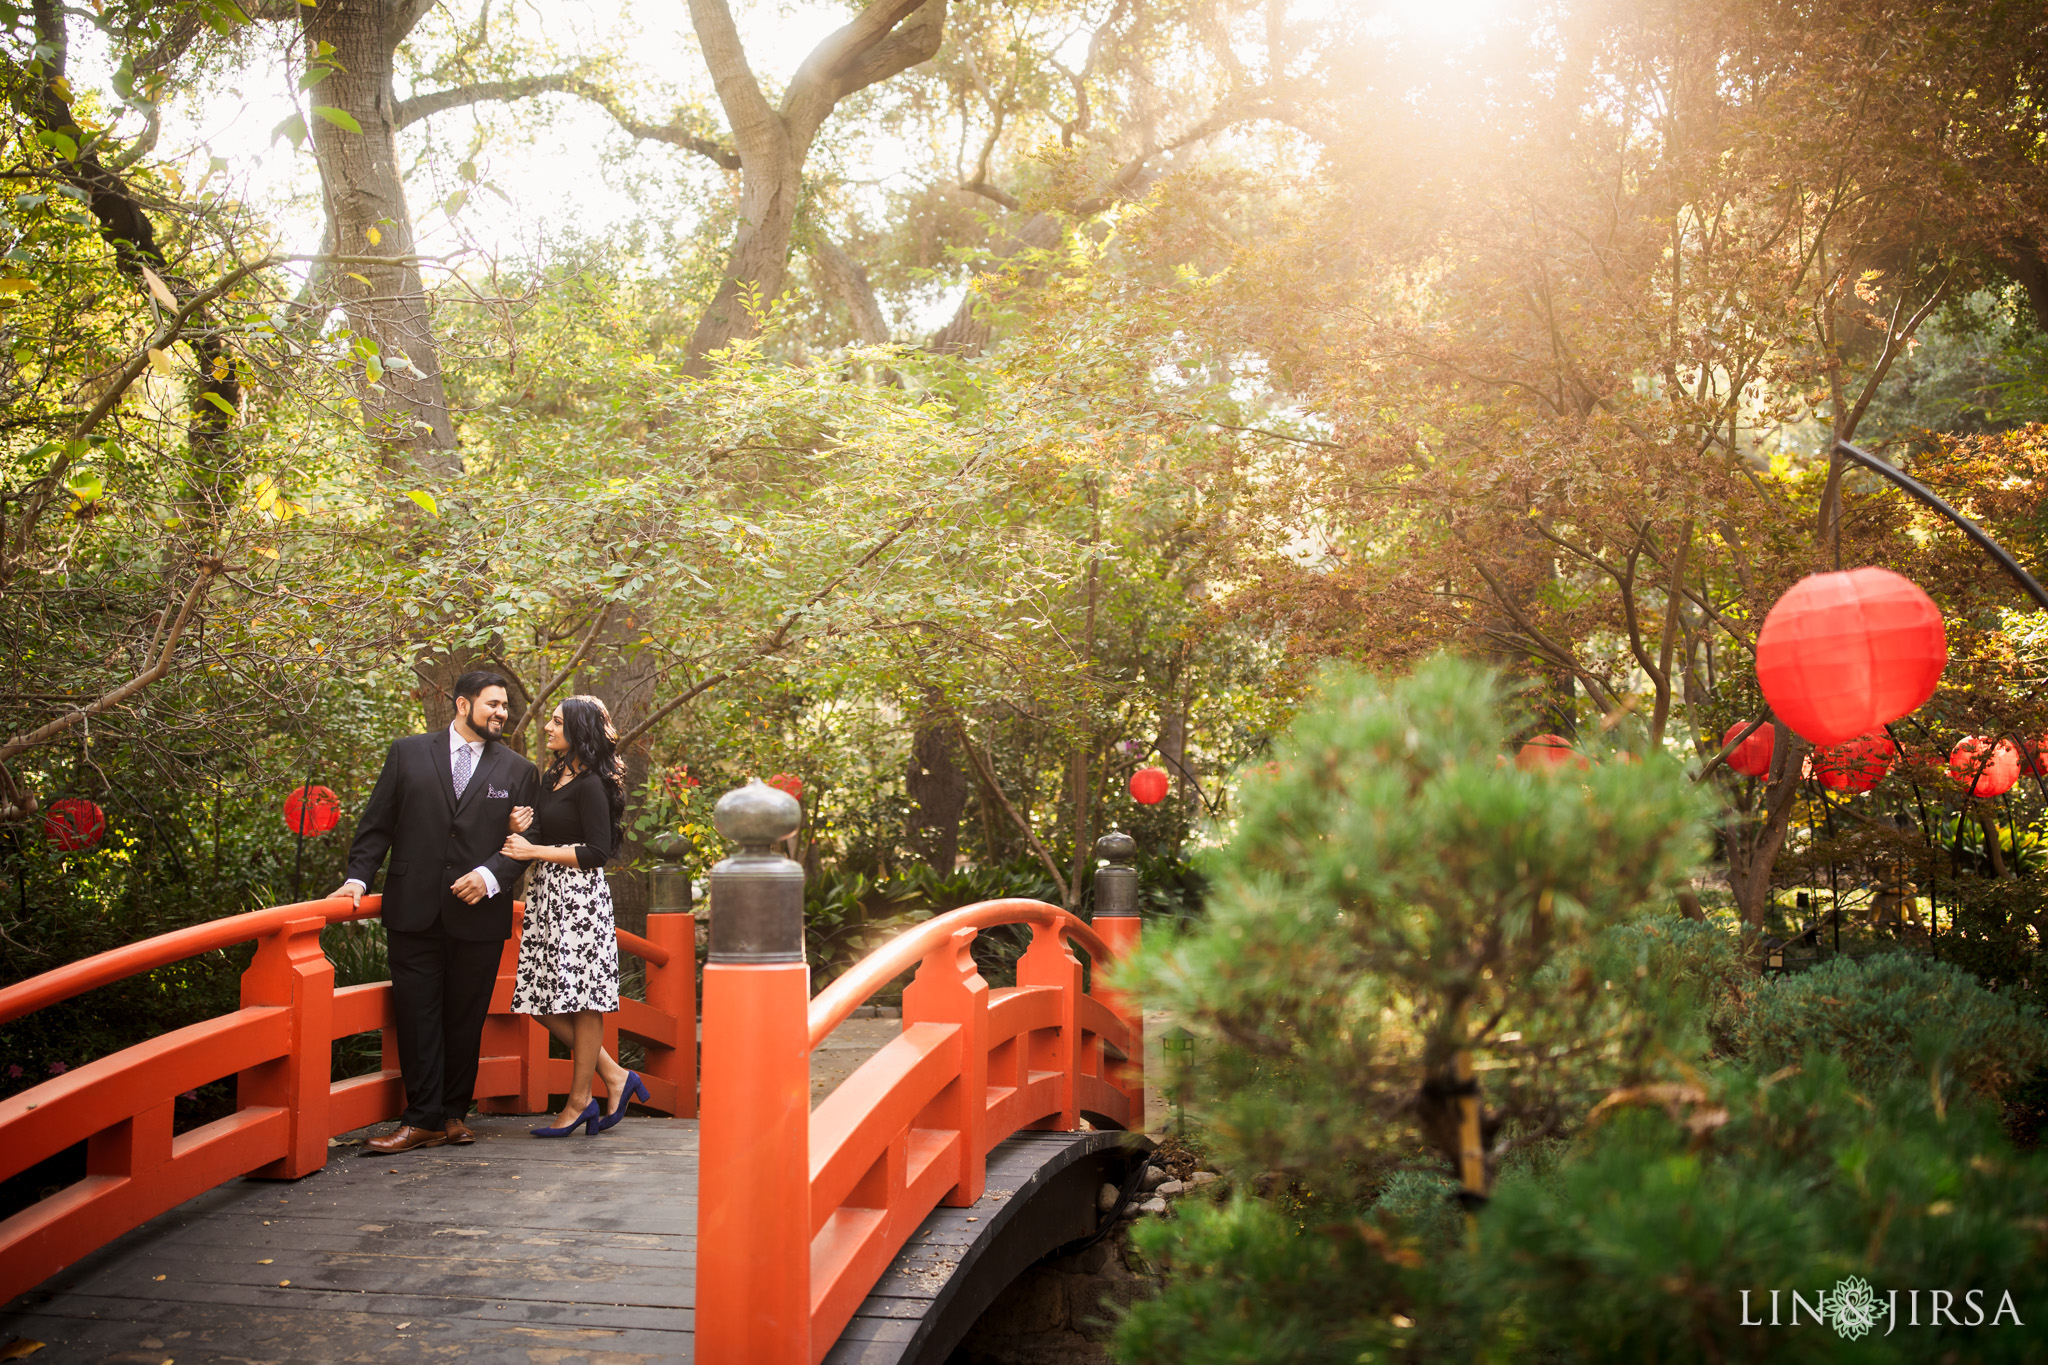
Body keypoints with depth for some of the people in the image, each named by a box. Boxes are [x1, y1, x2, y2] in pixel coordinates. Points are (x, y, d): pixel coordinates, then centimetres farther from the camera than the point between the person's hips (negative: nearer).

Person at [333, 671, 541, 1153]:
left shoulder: (517, 771, 9)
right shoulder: (408, 752, 8)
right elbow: (377, 823, 8)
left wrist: (490, 875, -11)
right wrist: (358, 877, -2)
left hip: (479, 914, 0)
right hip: (415, 910, 0)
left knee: (465, 1019, 6)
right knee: (417, 1015, 0)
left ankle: (453, 1113, 18)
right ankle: (423, 1118, 7)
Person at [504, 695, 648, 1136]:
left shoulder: (591, 784, -10)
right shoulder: (553, 777, 16)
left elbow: (597, 851, -15)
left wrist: (534, 851, -13)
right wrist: (520, 837, 3)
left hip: (579, 898, -9)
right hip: (547, 896, 9)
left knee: (581, 1000, -1)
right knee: (541, 1001, 8)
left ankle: (579, 1101, 9)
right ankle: (614, 1076, 17)